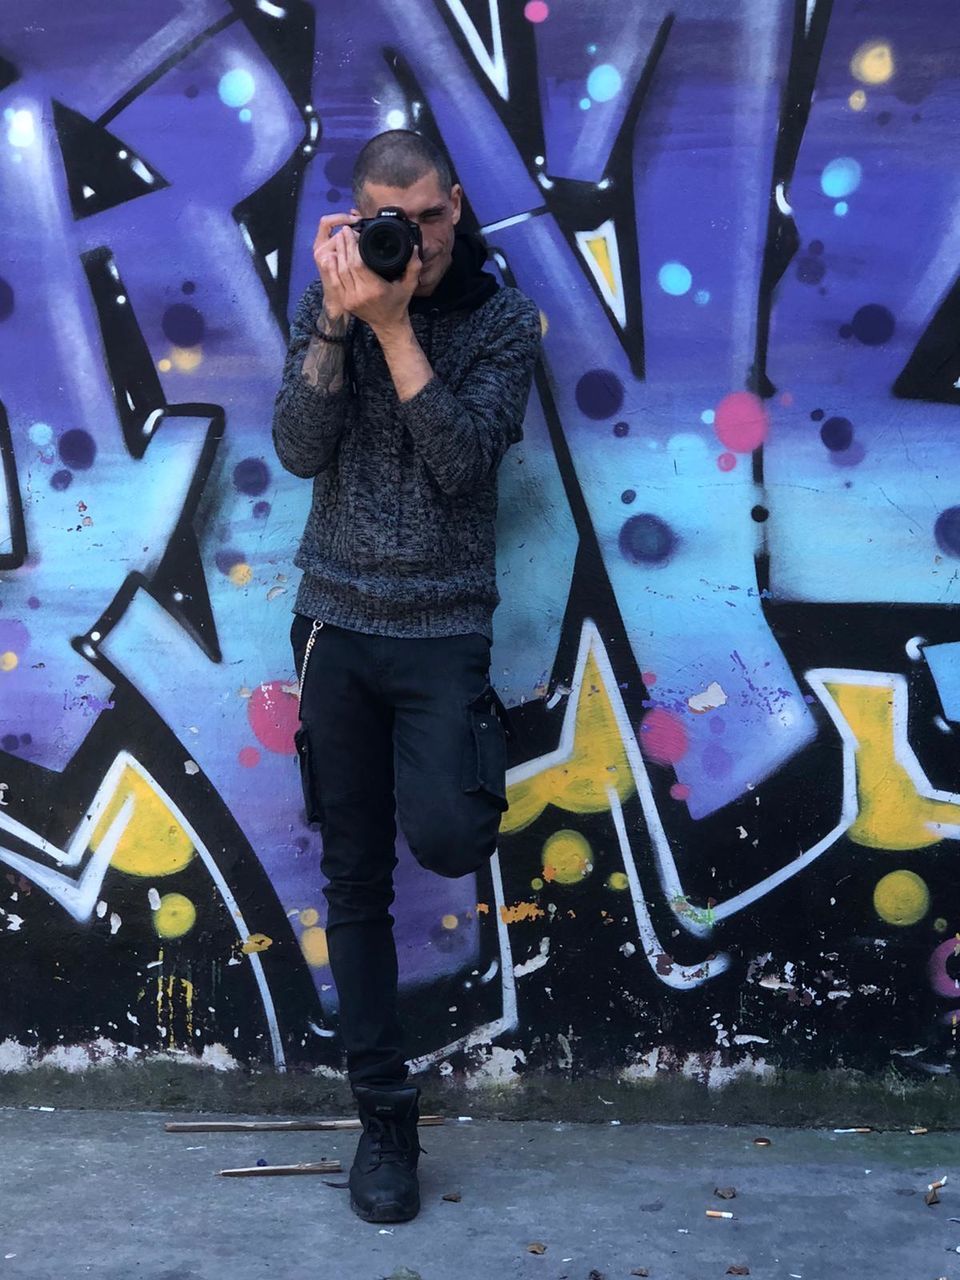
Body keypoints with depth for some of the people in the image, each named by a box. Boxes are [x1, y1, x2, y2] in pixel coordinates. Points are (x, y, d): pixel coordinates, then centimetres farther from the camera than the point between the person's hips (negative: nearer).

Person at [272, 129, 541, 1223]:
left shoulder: (501, 319, -2)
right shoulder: (328, 305, 5)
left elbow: (460, 459, -15)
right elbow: (300, 450, -7)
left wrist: (395, 325, -19)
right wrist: (338, 319, -16)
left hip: (443, 630, -2)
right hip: (337, 622, 2)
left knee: (445, 839, -23)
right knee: (355, 879, 5)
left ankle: (473, 751, 16)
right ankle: (383, 1113, 20)